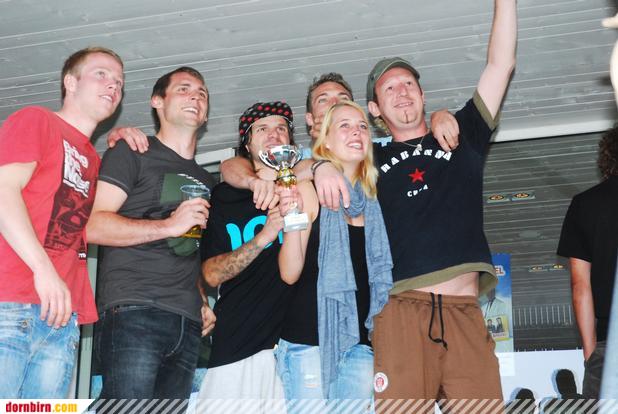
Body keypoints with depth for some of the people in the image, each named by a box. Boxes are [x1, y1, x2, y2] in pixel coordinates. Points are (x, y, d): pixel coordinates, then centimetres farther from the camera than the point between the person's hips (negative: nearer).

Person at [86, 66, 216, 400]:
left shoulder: (206, 181, 27)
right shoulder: (133, 153, 7)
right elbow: (93, 226, -6)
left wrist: (203, 302, 13)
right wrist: (169, 226, -12)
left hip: (188, 324, 6)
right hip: (133, 311, -6)